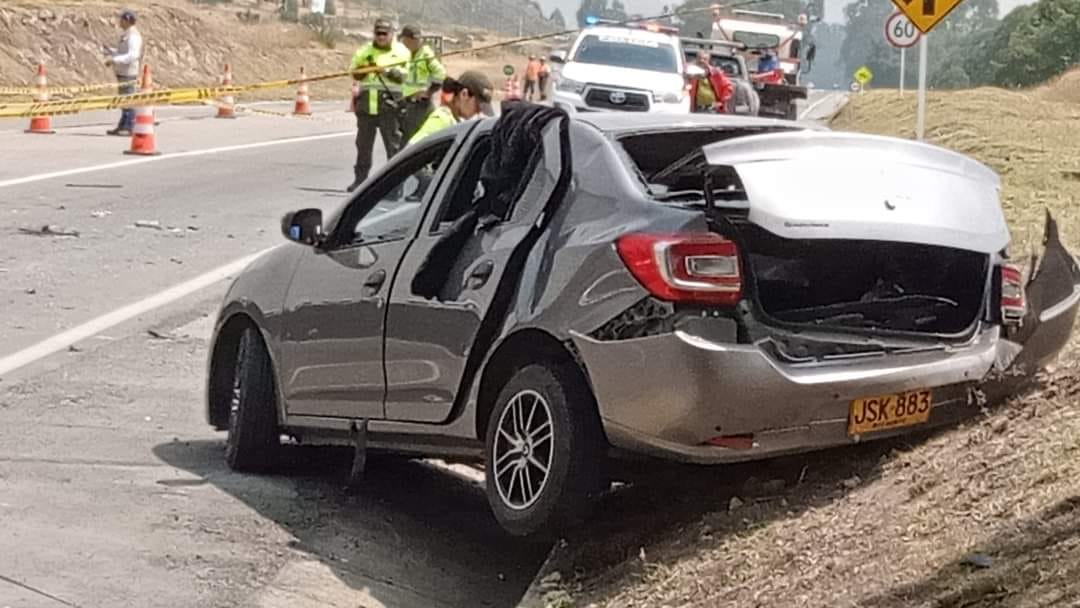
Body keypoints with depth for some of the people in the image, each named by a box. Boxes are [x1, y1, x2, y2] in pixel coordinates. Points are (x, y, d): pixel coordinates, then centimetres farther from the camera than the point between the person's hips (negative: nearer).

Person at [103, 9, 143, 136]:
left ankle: (130, 128, -7)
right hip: (123, 72, 10)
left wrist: (114, 60, -28)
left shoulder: (133, 36, -14)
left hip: (129, 73, -10)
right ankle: (122, 127, 18)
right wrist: (110, 51, 14)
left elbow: (132, 56, -26)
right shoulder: (127, 35, 18)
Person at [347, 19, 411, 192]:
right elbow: (354, 73, 7)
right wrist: (363, 70, -14)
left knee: (393, 143, -4)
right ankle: (360, 178, 15)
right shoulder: (365, 50, 16)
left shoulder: (401, 51, 6)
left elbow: (404, 75, -7)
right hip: (367, 102, 4)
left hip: (389, 104, -4)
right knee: (363, 143, 7)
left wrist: (387, 70, -22)